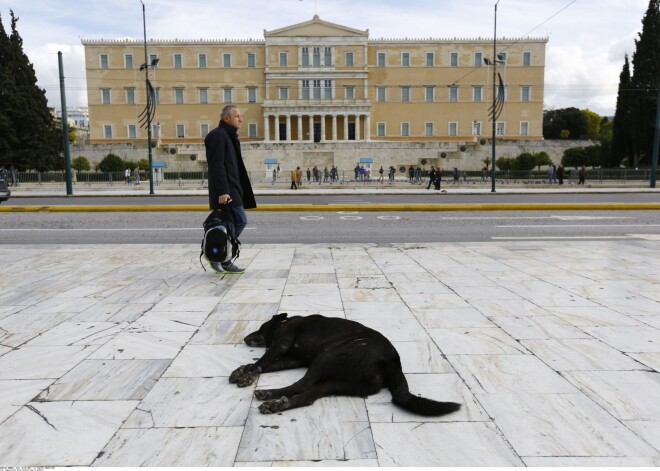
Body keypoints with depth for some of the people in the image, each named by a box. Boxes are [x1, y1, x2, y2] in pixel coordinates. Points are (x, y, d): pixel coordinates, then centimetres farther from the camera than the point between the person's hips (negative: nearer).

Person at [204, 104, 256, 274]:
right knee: (240, 220, -15)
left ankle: (224, 261, 14)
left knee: (231, 224, 9)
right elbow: (217, 165, -18)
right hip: (225, 190, -10)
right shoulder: (218, 135, -9)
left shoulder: (229, 136, 23)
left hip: (232, 188, 10)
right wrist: (222, 191, -25)